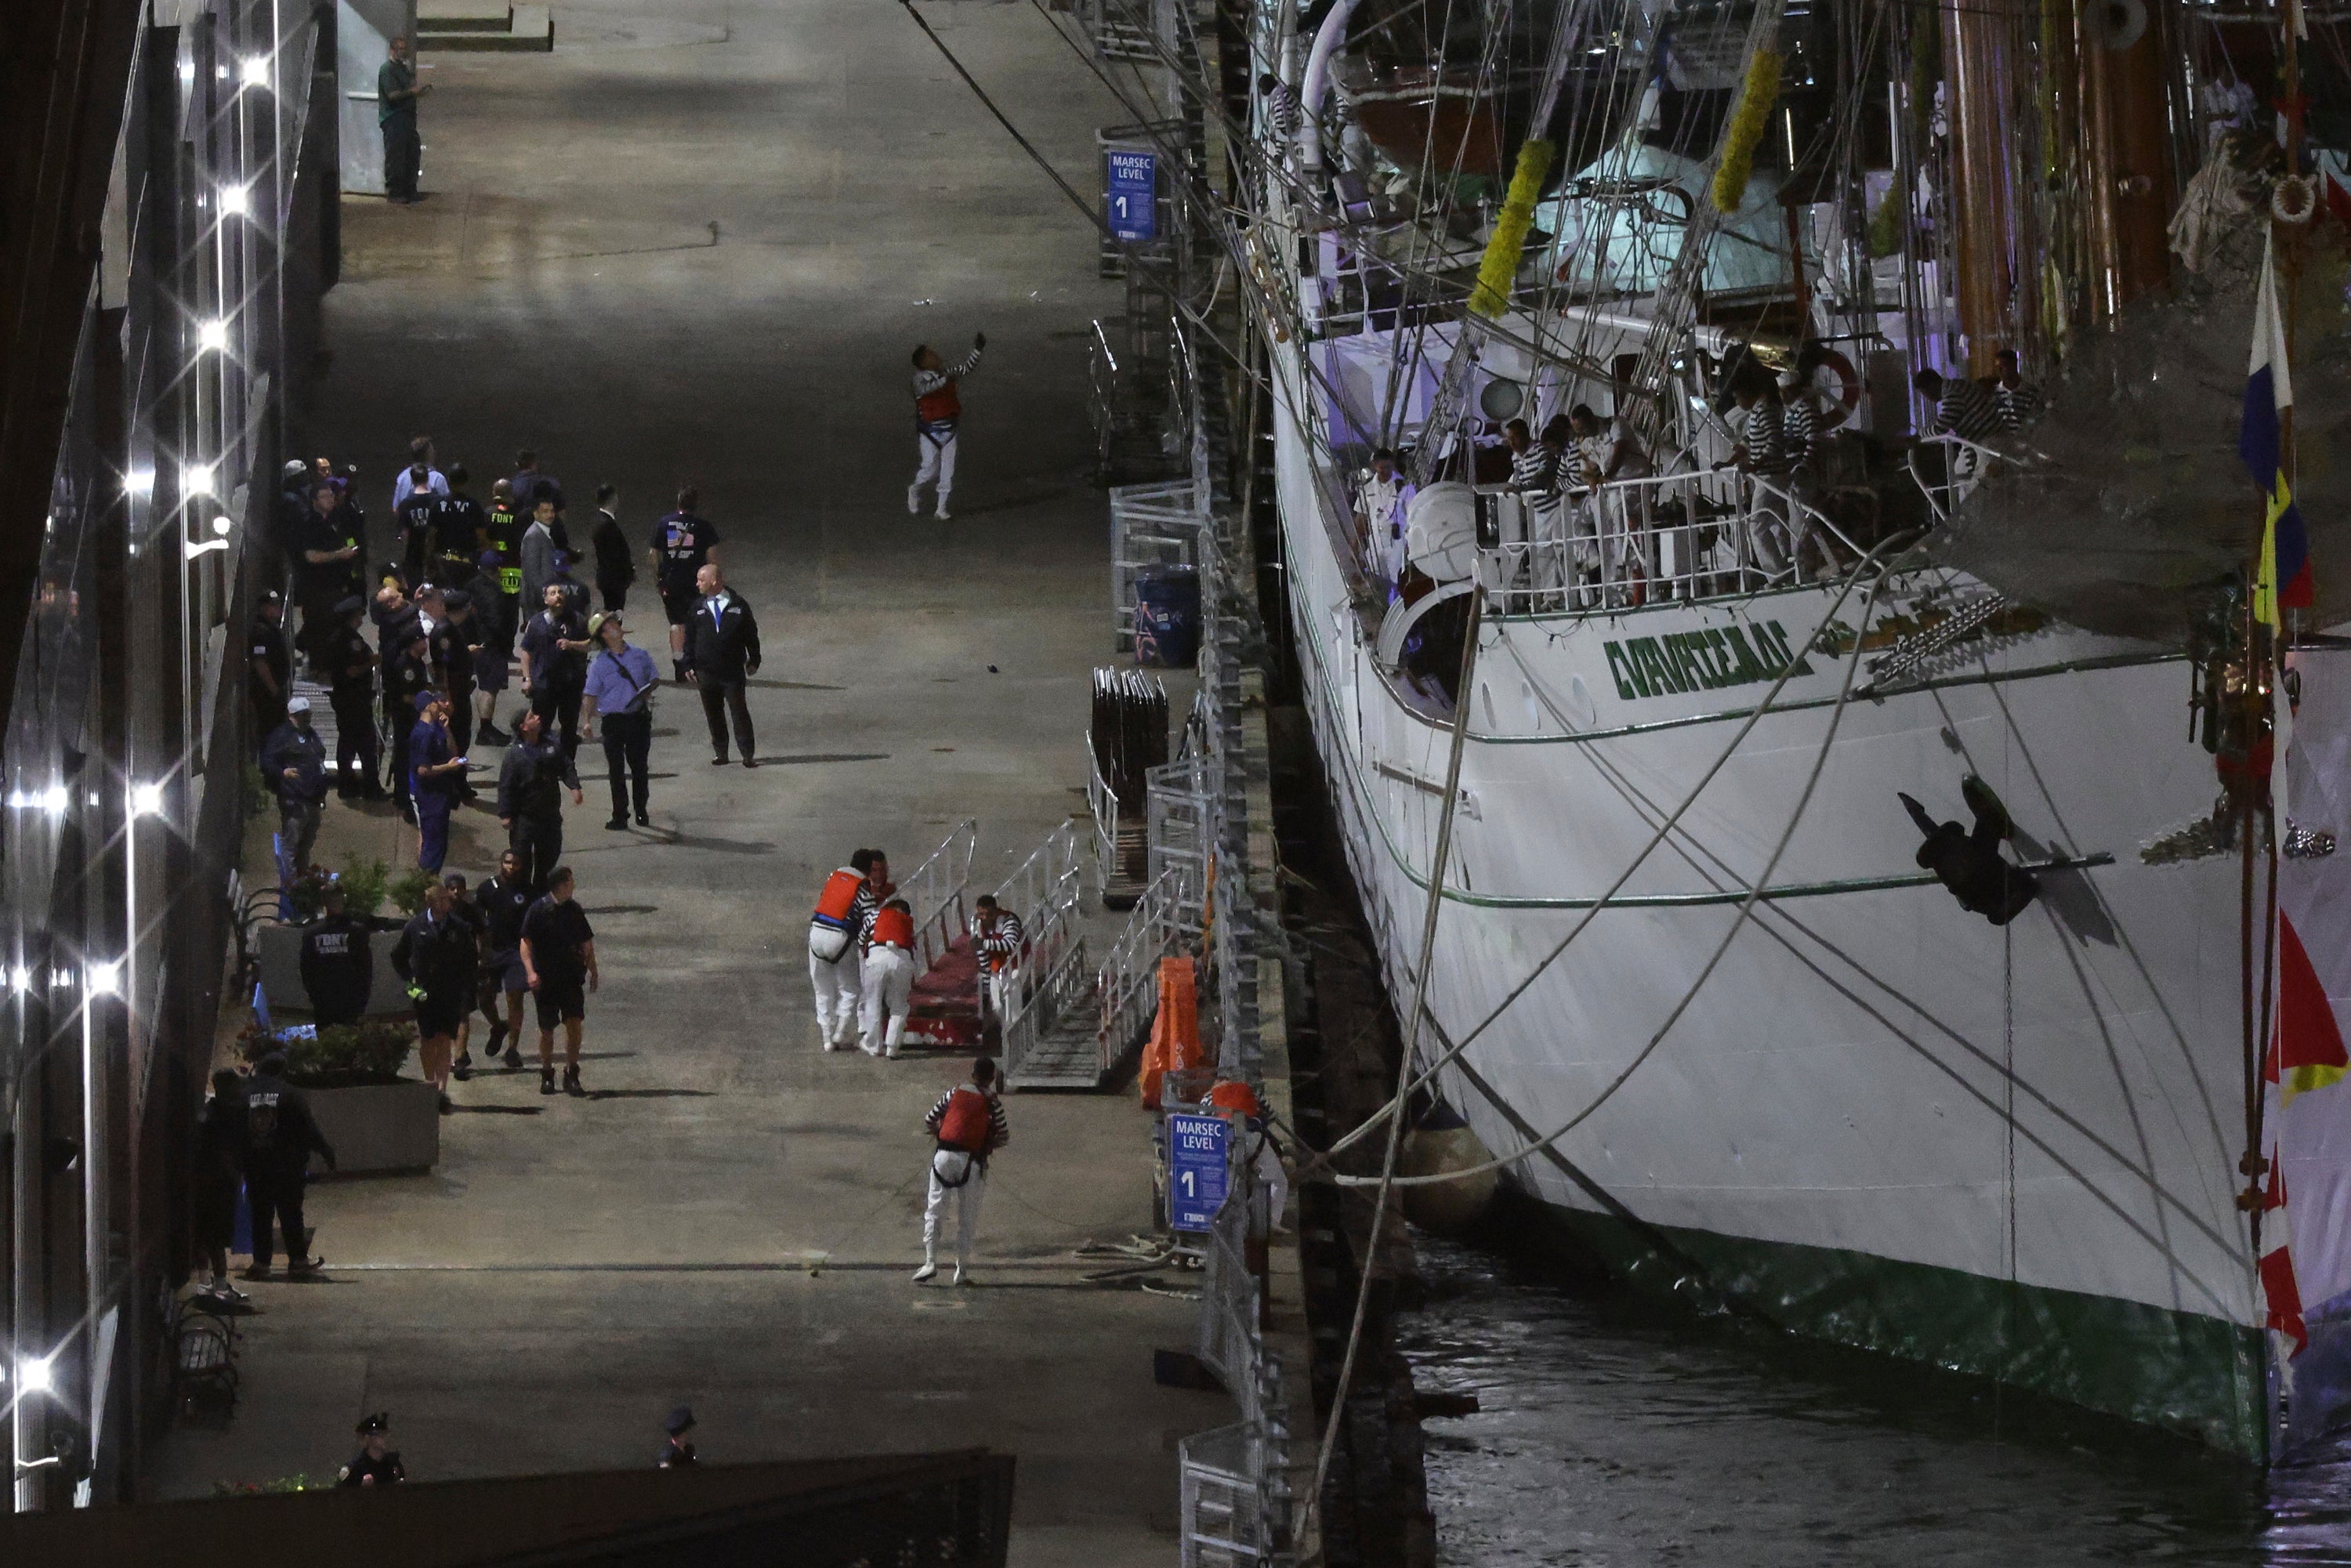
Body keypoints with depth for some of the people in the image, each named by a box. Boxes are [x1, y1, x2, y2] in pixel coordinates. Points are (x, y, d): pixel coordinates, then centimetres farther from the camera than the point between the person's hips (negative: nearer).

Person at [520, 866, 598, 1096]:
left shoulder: (574, 910, 7)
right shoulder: (538, 910, -6)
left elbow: (586, 944, 18)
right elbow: (526, 943, -8)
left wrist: (592, 971, 16)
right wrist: (531, 971, -20)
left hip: (571, 977, 3)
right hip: (545, 980, -3)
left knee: (575, 1024, -9)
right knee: (547, 1030, 5)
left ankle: (571, 1075, -1)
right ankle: (547, 1075, 21)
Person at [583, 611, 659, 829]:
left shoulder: (640, 656, 5)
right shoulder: (599, 664, -3)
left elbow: (655, 678, 14)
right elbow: (592, 694, -2)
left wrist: (649, 690, -8)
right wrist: (589, 720, -14)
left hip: (639, 719, 2)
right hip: (613, 719, -2)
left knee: (639, 767, 8)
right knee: (616, 771, 3)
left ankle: (641, 811, 22)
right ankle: (620, 815, 11)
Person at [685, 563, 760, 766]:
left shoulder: (737, 605, -1)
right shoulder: (698, 608, 5)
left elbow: (751, 634, 5)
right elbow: (690, 638, 7)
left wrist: (754, 661, 6)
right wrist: (689, 665, 2)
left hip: (733, 671, -3)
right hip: (706, 671, 3)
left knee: (740, 712, -2)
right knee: (713, 714, 8)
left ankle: (748, 754, 3)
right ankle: (720, 753, 17)